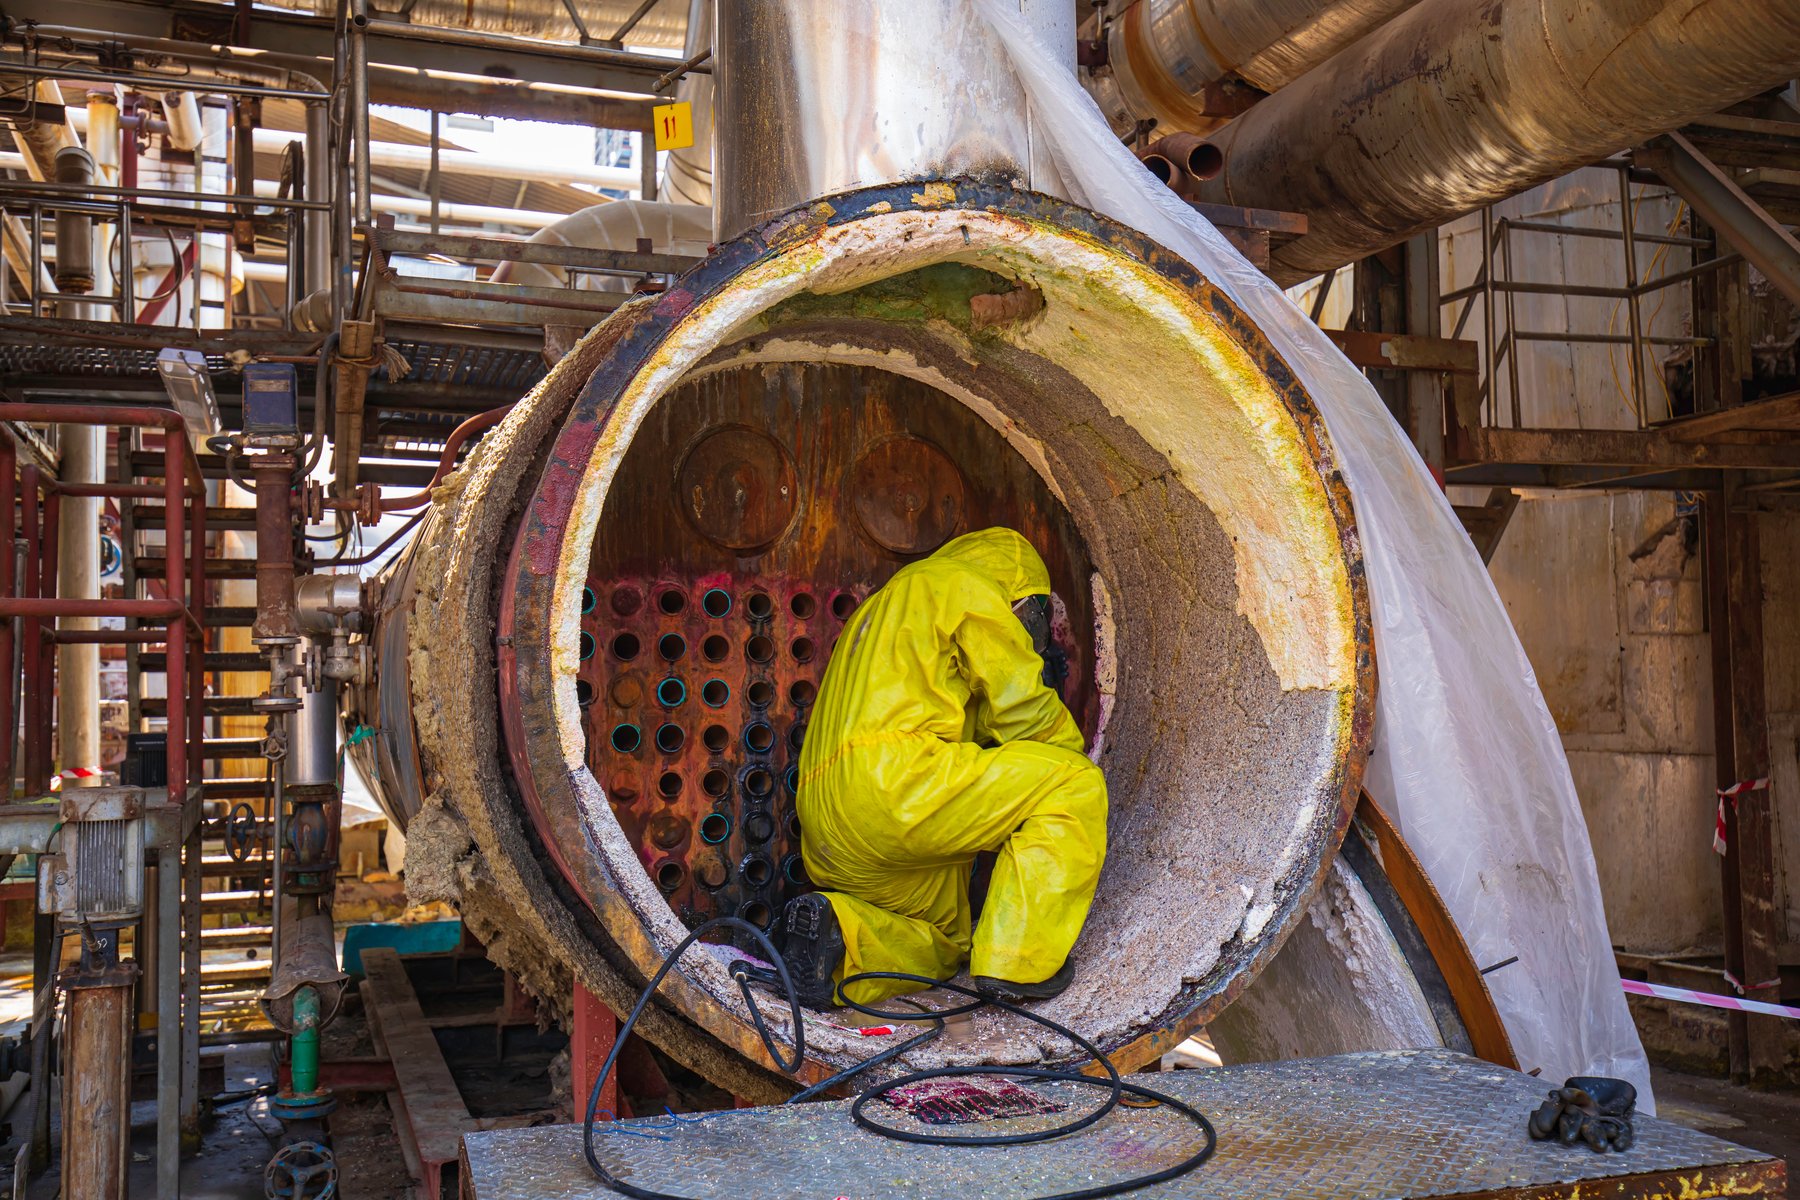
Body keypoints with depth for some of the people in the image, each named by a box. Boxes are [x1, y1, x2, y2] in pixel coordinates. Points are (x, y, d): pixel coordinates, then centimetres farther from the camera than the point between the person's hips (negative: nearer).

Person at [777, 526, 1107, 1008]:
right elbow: (1022, 710, 3)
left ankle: (836, 926, -2)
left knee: (943, 948, 26)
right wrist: (1070, 752, 21)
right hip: (892, 780, -10)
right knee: (1075, 783, -2)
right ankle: (1017, 962, -8)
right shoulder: (966, 582, 9)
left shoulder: (882, 608, 37)